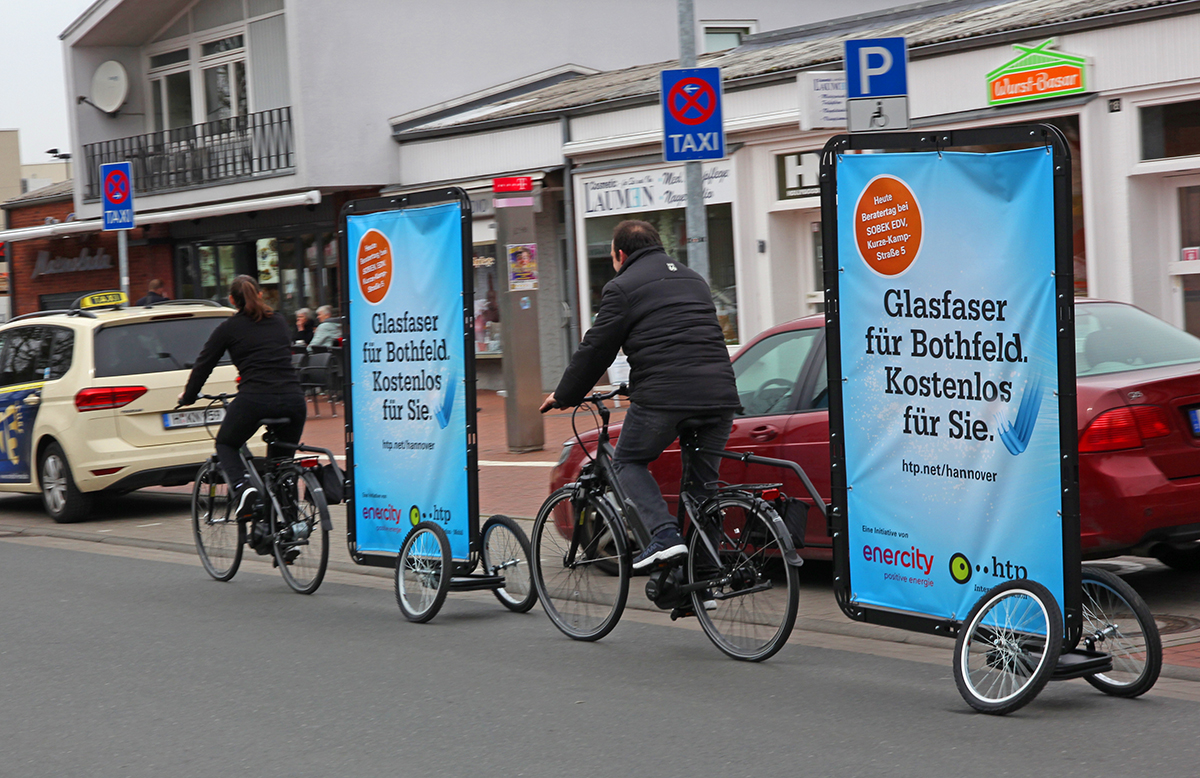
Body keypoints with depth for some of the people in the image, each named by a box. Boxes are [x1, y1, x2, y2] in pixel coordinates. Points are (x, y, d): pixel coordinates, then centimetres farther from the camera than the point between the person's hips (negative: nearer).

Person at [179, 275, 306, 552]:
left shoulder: (229, 328, 9)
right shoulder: (279, 322, 21)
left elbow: (203, 365, 15)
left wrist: (187, 397, 30)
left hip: (254, 399, -3)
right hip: (293, 399, 4)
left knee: (225, 445, 21)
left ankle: (242, 487, -6)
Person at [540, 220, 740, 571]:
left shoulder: (622, 288, 5)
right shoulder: (693, 279, 27)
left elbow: (596, 349, 4)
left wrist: (563, 395, 18)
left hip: (664, 396, -6)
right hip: (720, 394, 6)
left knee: (628, 463, 14)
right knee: (702, 483, 14)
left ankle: (665, 535, -7)